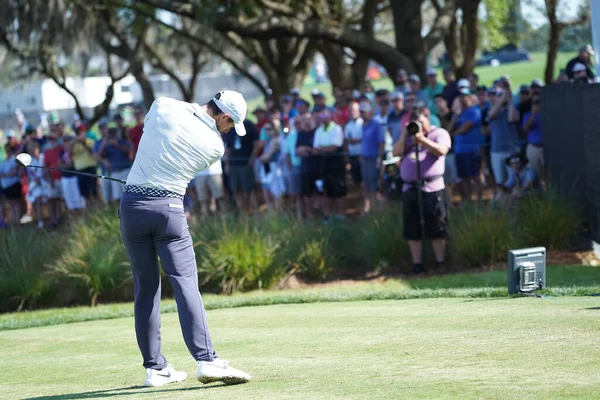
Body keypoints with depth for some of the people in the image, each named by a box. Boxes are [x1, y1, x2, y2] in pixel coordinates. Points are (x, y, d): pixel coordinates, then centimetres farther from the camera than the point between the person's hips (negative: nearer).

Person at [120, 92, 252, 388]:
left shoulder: (163, 106, 2)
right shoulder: (215, 146, -1)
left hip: (132, 205, 4)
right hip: (168, 208, -4)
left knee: (145, 288, 8)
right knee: (185, 284, -7)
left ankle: (155, 368, 10)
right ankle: (206, 361, -19)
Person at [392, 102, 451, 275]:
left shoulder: (439, 133, 4)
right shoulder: (409, 137, 20)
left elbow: (441, 151, -14)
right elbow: (396, 152, 8)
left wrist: (422, 139, -20)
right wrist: (404, 136, -2)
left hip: (432, 188, -5)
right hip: (409, 188, 6)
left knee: (435, 228, -5)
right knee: (412, 229, 5)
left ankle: (440, 262, 1)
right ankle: (417, 264, 11)